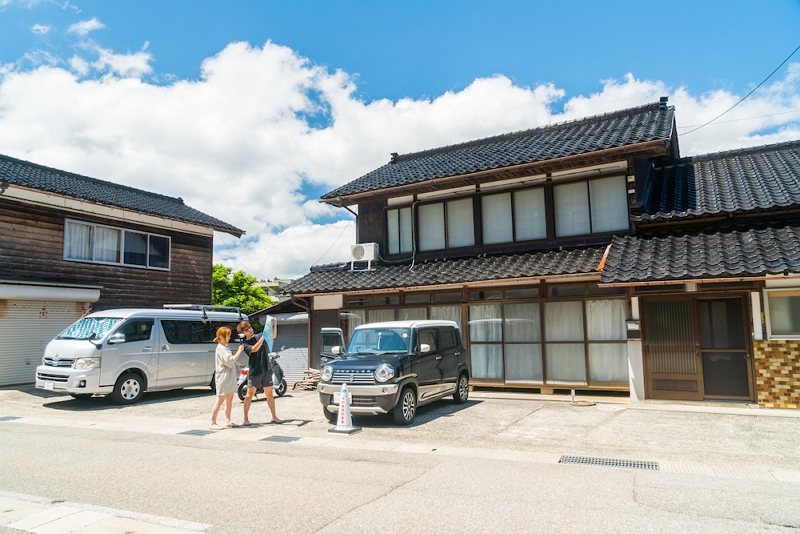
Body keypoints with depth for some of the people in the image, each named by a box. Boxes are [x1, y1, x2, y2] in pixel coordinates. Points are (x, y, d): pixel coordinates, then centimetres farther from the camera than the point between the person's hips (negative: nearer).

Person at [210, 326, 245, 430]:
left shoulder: (225, 347, 17)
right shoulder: (220, 348, -13)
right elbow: (230, 361, -21)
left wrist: (238, 352, 7)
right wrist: (239, 351, -16)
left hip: (229, 377, 10)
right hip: (223, 377, -10)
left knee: (229, 399, 10)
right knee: (220, 400, -7)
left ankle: (228, 421, 15)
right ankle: (213, 423, -4)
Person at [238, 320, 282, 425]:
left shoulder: (259, 336, 8)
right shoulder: (245, 343, -5)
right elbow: (254, 349, -23)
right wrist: (263, 337, -33)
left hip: (266, 370, 4)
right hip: (254, 372, -3)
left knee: (269, 394, 7)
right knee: (250, 394, 3)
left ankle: (274, 417, 13)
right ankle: (246, 418, 12)